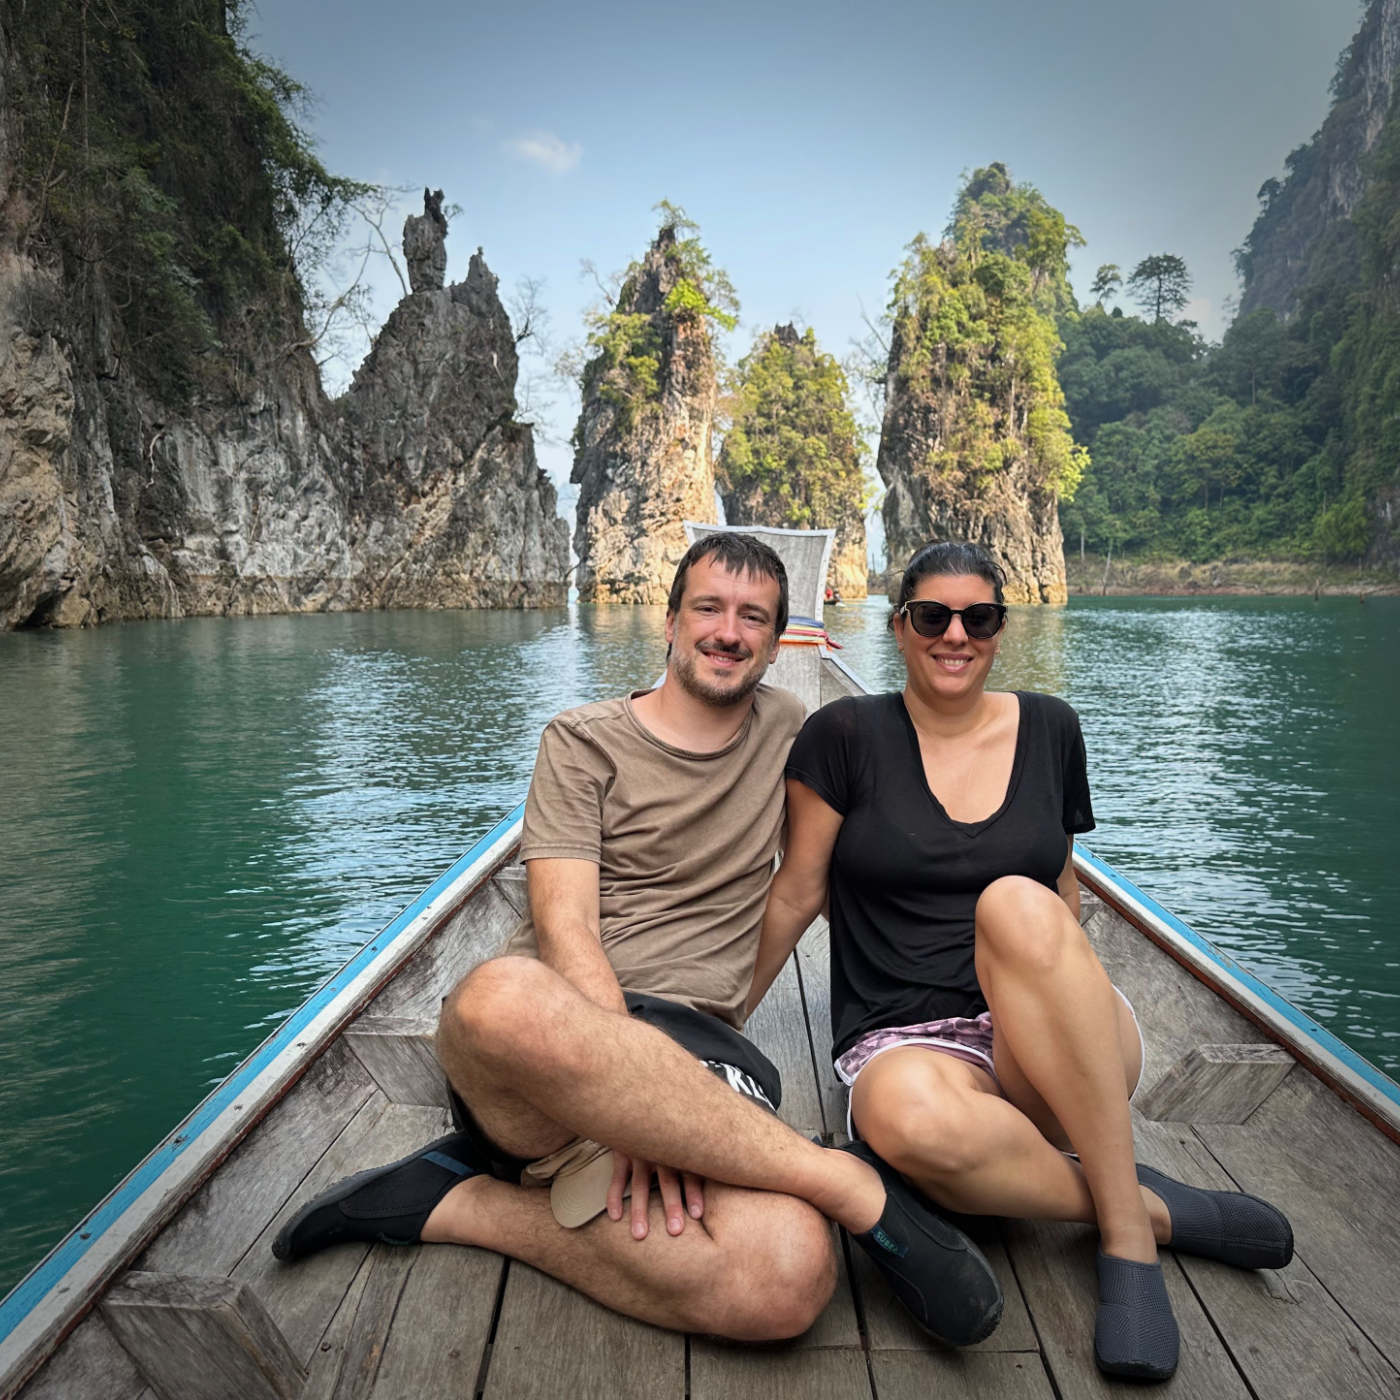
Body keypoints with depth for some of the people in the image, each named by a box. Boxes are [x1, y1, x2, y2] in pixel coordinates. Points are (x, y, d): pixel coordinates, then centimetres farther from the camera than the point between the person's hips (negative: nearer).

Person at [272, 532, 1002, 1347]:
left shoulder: (785, 729, 20)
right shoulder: (585, 742, 7)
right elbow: (565, 925, -7)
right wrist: (641, 1095, -22)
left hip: (695, 1043, 3)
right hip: (553, 1032, -2)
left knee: (789, 1280, -31)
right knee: (505, 997, -42)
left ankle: (467, 1204, -11)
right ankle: (854, 1187, -25)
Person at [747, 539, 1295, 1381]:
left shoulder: (1049, 729, 9)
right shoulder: (848, 736, -1)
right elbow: (797, 894, 3)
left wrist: (1068, 977, 8)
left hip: (1064, 1062, 2)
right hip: (904, 1042, -1)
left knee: (1014, 902, -34)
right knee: (909, 1119, -40)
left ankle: (1126, 1232, -21)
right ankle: (1152, 1205, -12)